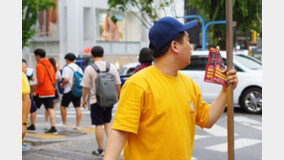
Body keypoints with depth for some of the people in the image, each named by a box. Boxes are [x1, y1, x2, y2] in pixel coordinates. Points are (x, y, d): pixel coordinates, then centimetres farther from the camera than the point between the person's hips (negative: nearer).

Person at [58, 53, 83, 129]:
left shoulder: (67, 68, -11)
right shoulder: (79, 68, 10)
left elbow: (66, 79, -20)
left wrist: (62, 85, -3)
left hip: (69, 91, -6)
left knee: (63, 106, 10)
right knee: (78, 107, 4)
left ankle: (64, 123, 16)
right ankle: (77, 125, 3)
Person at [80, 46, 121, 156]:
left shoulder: (89, 69, -9)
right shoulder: (112, 67, 1)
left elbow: (85, 87, -8)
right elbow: (118, 84, 5)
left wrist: (84, 99, 7)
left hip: (96, 100, -3)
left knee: (98, 125, 5)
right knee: (107, 122, 19)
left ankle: (100, 149, 11)